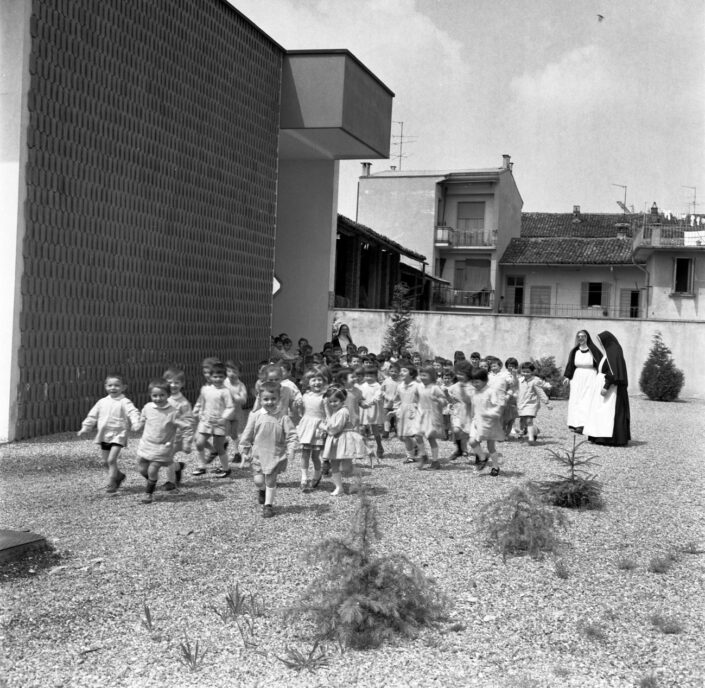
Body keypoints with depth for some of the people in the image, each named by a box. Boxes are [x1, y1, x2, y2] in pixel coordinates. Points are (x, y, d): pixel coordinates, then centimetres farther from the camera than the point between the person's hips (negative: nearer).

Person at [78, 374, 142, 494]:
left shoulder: (124, 402, -7)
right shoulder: (102, 402, 9)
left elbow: (133, 413, -21)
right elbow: (92, 416, 17)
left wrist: (136, 423, -39)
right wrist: (85, 428, 15)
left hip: (118, 434, -6)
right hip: (104, 435, 6)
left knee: (112, 460, -15)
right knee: (106, 461, 12)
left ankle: (111, 484, -6)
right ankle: (118, 475, 35)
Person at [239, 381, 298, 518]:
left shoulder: (282, 417, -6)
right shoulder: (255, 416, -4)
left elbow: (291, 433, -4)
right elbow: (247, 434, 3)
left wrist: (291, 449, -14)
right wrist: (245, 451, 5)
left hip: (276, 455, -1)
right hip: (258, 454, 1)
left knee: (270, 481, 3)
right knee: (258, 480, -1)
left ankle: (268, 505, 17)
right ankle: (261, 491, 33)